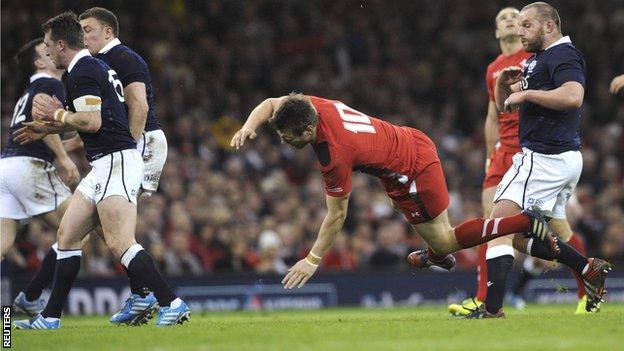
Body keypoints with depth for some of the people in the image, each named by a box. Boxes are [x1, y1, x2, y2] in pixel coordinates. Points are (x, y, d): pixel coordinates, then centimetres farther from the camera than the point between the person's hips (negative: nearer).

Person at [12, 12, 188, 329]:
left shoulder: (81, 72, -12)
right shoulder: (95, 66, 20)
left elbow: (92, 121, -22)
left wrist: (57, 114, -5)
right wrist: (46, 130, 36)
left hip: (116, 161, -11)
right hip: (105, 166, 11)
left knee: (120, 244, -18)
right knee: (67, 235, 11)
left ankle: (172, 305, -21)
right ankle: (50, 317, 14)